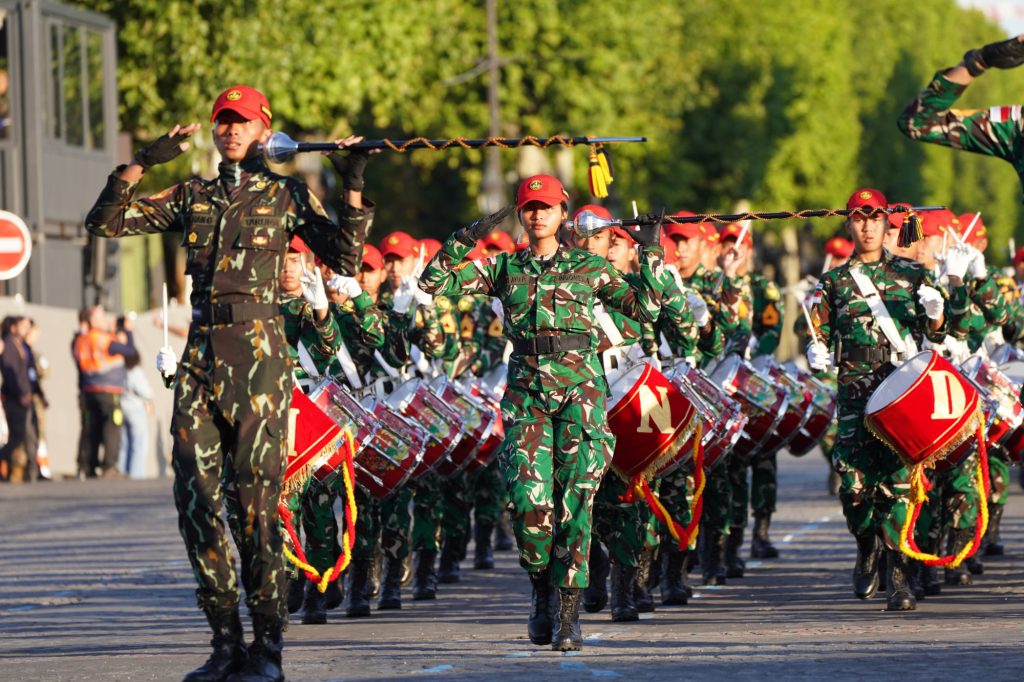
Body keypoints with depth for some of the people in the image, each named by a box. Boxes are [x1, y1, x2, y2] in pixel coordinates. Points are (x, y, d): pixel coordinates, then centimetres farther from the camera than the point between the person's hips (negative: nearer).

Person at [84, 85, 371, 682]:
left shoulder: (288, 196, 7)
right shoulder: (192, 197, 16)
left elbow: (345, 259, -3)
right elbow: (105, 222, 11)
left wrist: (354, 187, -9)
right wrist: (146, 162, 2)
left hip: (258, 351, -4)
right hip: (201, 351, 4)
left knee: (257, 500, -9)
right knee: (196, 497, 0)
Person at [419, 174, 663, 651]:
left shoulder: (589, 268, 9)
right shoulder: (504, 268, 11)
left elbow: (645, 309, 9)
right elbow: (433, 282, 7)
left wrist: (651, 255, 3)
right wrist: (468, 238, -1)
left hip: (580, 390, -1)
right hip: (526, 392, 1)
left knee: (575, 499, -9)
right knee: (530, 499, -12)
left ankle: (569, 612, -4)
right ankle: (541, 589, 14)